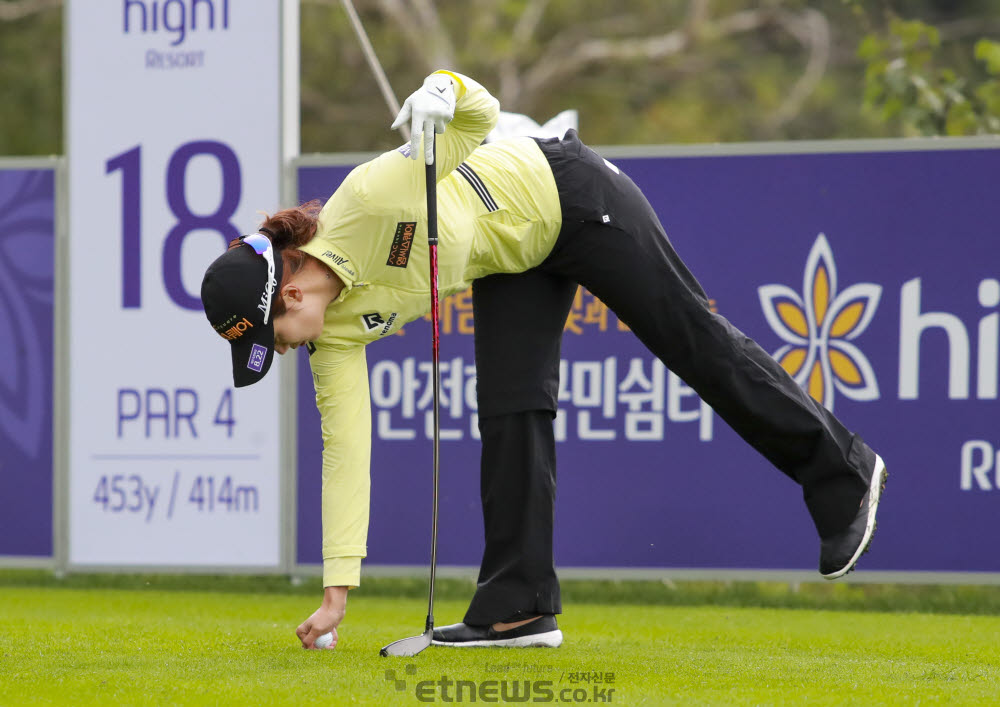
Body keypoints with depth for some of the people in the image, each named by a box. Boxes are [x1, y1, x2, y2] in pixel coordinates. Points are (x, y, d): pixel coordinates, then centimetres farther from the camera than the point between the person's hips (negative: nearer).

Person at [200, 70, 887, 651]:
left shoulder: (371, 197, -34)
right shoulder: (339, 329, -13)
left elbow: (481, 112, -25)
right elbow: (346, 448, -12)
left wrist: (443, 93, -48)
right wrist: (336, 591, -16)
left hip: (566, 197, -6)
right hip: (515, 257, 6)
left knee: (695, 340, 3)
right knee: (509, 412, -4)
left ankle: (844, 472, 17)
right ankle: (520, 607, 2)